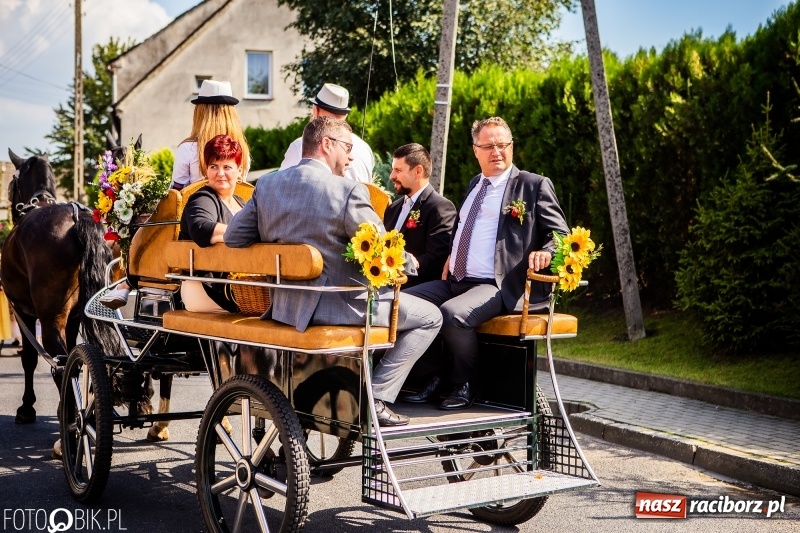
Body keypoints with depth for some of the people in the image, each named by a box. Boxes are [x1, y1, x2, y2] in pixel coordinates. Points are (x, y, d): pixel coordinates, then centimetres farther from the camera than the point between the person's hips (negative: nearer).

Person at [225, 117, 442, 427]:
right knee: (430, 317, 7)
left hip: (284, 308, 8)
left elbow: (232, 237, 5)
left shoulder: (266, 185, 3)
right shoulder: (348, 191, -15)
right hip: (339, 306, -7)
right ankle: (376, 398, -1)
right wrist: (409, 263, 10)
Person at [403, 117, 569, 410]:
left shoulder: (534, 185, 0)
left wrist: (545, 252, -23)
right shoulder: (474, 185, 20)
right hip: (455, 282, 8)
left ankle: (465, 384, -8)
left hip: (498, 286, -7)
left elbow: (562, 236, -1)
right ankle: (433, 376, 4)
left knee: (451, 313, -33)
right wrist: (451, 256, 16)